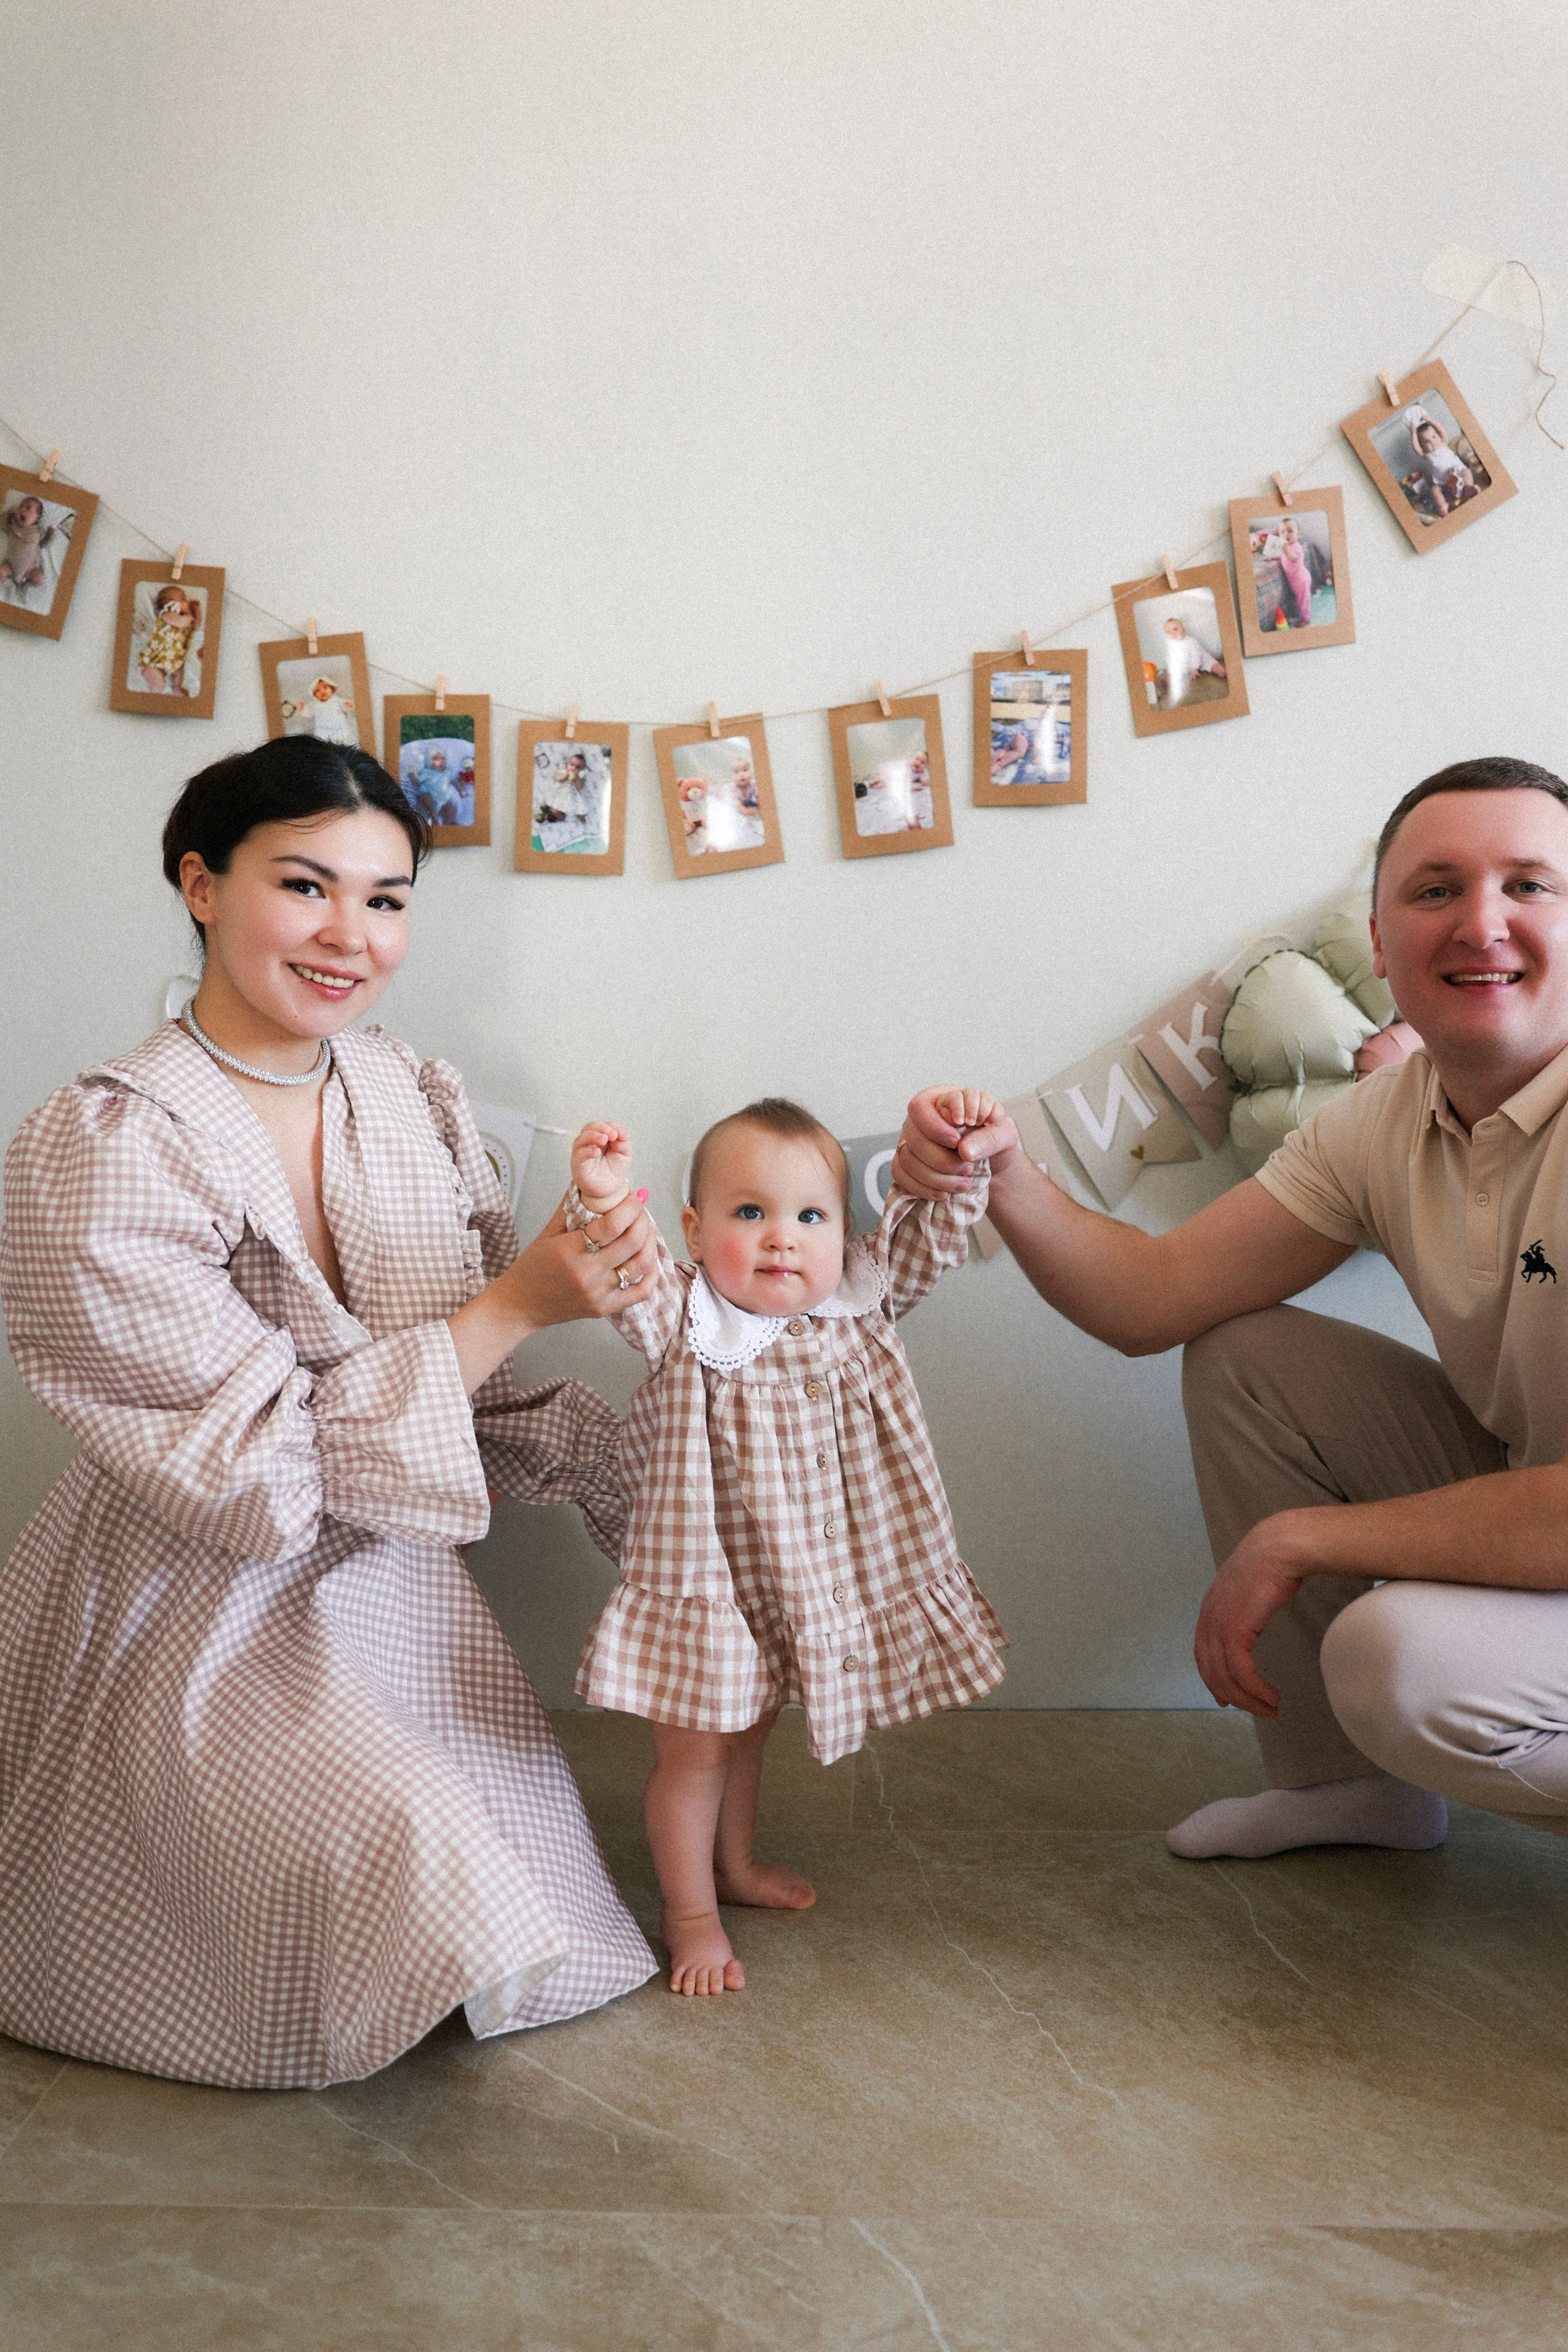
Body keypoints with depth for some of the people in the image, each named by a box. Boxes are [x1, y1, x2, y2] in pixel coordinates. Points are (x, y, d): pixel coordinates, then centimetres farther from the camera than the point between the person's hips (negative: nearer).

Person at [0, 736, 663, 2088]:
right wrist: (514, 1305, -27)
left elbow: (490, 1371, 6)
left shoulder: (412, 1095, -4)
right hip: (200, 1607, -6)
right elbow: (255, 1468, -24)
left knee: (517, 1859, 9)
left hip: (386, 1573, 6)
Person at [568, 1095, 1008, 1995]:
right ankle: (691, 1914, 28)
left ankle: (736, 1864, 49)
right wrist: (606, 1202, -55)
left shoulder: (859, 1304, -5)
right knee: (695, 1751, 8)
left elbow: (925, 1234, -6)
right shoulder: (685, 1321, -19)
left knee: (749, 1733, 26)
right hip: (704, 1579, -5)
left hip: (819, 1580, 5)